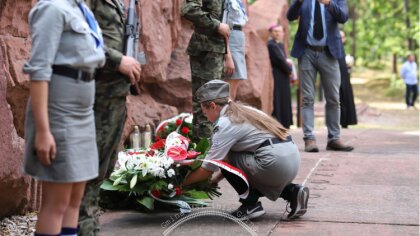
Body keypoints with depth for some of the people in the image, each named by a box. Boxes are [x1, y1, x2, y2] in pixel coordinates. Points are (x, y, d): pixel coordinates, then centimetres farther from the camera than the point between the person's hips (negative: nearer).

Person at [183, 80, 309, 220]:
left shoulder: (225, 124, -6)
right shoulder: (244, 111, 20)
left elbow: (207, 169, -4)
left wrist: (183, 182, 11)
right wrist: (215, 180, 27)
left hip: (276, 164, -9)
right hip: (293, 158, 9)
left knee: (223, 158, 3)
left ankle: (250, 204, 4)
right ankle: (292, 192, 15)